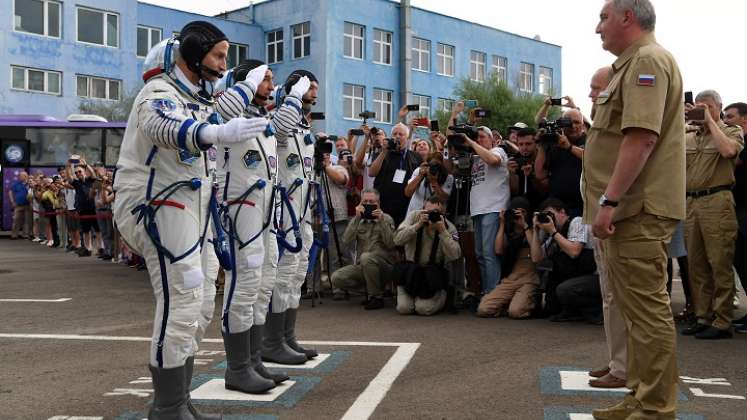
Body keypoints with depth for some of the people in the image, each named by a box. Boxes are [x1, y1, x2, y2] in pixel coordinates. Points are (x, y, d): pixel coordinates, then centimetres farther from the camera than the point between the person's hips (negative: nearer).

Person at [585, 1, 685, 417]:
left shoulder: (647, 60, -11)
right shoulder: (635, 63, 23)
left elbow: (642, 137, -23)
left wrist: (609, 200, -25)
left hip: (637, 209, -11)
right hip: (632, 209, 11)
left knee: (647, 308, -7)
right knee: (640, 306, 14)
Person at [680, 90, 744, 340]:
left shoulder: (732, 131, 5)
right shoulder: (688, 138, 19)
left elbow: (728, 150, -16)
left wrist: (710, 121, -7)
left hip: (717, 202, -6)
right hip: (691, 202, 6)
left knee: (720, 264, -6)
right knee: (696, 264, 8)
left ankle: (722, 322, -2)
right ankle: (703, 317, 17)